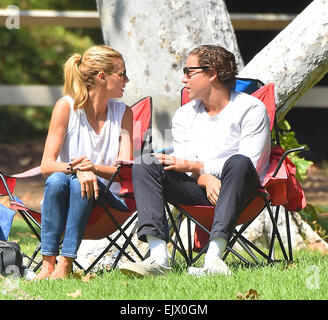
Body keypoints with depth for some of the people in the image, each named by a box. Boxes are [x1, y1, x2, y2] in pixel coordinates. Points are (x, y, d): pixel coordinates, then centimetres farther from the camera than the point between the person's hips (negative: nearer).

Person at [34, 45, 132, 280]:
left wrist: (94, 168, -25)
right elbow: (47, 165, -10)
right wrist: (77, 169, -30)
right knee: (57, 180, -34)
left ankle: (65, 265, -36)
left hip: (106, 199, 1)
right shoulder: (67, 106, -2)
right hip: (65, 197, 0)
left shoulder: (123, 113, 4)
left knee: (80, 184, -32)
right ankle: (48, 263, -36)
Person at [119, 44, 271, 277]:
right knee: (145, 164, -16)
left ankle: (214, 256, -49)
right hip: (199, 188, 5)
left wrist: (193, 166, -14)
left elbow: (249, 163, -11)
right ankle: (159, 258, -36)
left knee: (238, 163, -38)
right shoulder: (184, 115, 16)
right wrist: (205, 179, -18)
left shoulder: (251, 109, -1)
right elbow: (184, 163, 7)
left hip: (240, 189, -5)